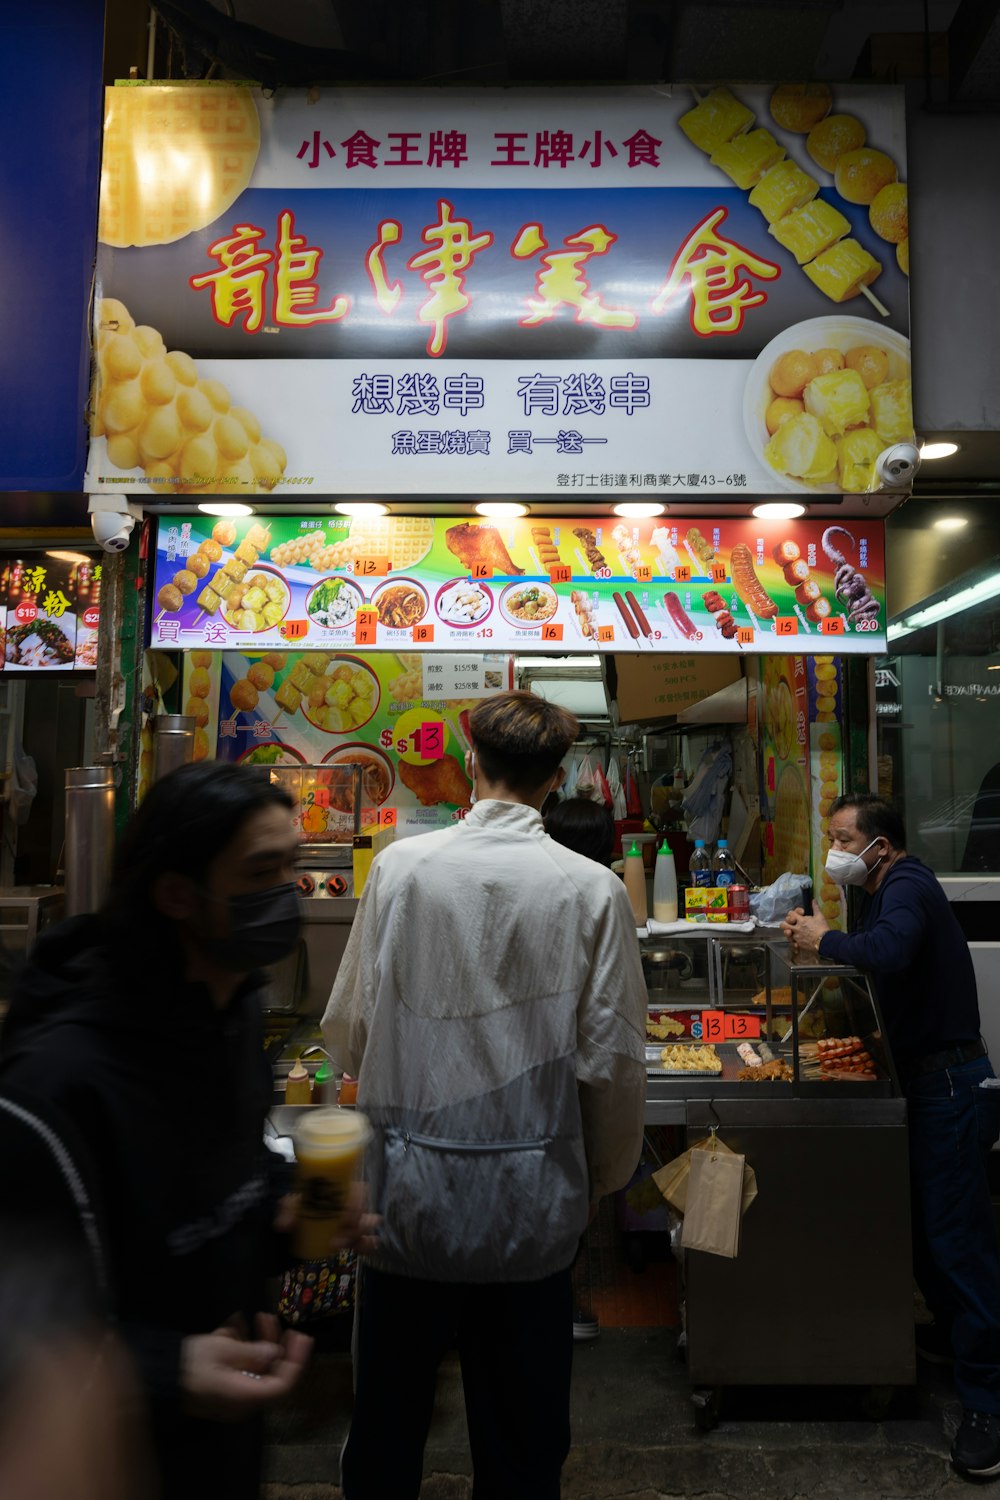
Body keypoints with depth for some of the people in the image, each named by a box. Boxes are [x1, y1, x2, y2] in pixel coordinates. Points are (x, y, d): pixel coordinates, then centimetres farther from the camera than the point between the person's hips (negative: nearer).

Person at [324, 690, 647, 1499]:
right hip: (534, 1203, 0)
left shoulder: (400, 865, -10)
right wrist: (605, 1178, 10)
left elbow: (349, 1029, -3)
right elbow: (612, 1059, -8)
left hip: (409, 1191, 1)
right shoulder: (594, 888, -11)